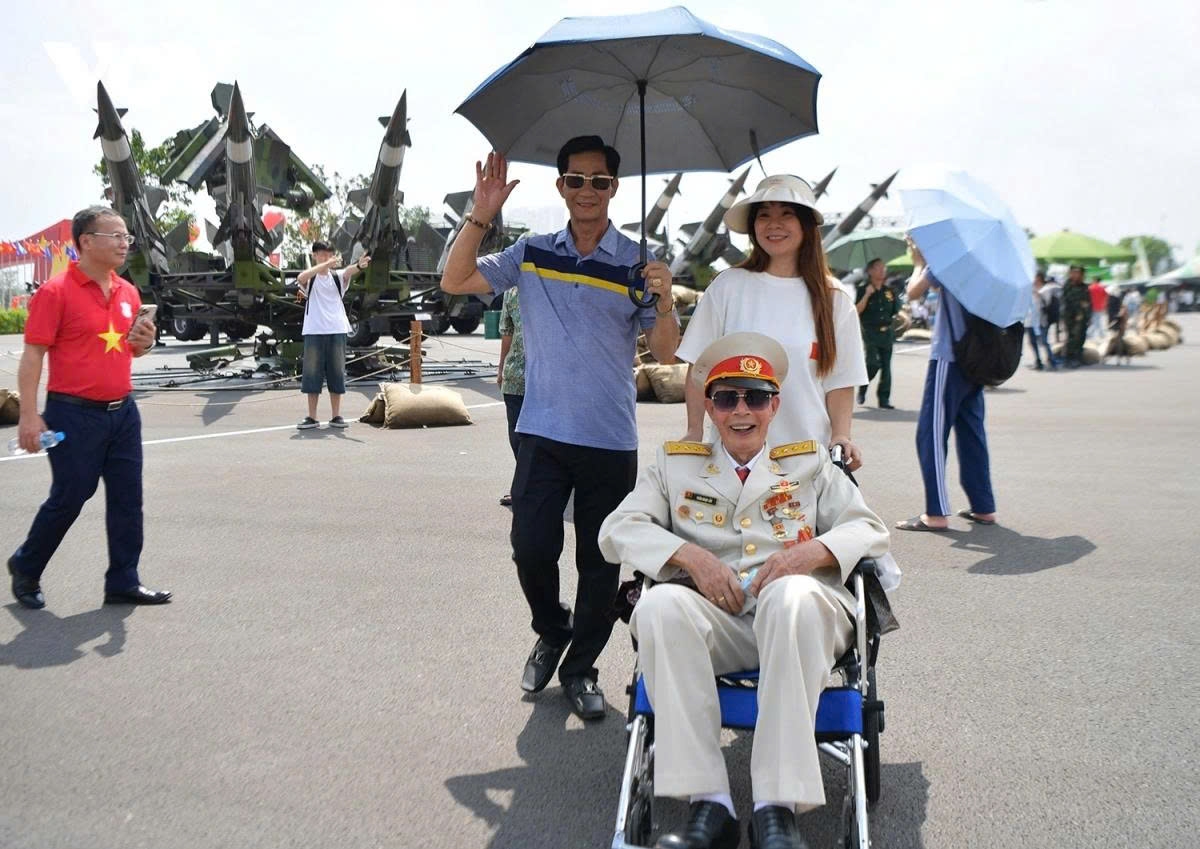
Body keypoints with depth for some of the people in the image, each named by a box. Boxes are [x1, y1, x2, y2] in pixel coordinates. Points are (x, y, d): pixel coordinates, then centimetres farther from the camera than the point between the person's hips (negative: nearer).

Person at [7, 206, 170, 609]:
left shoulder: (128, 292, 9)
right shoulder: (56, 291, -11)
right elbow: (33, 354, -12)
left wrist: (144, 342, -2)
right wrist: (29, 415, -18)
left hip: (123, 411, 7)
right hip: (75, 415, -6)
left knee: (127, 499, 7)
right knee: (68, 499, 3)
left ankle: (123, 582, 17)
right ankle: (25, 567, 27)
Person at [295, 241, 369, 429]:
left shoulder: (337, 277, 8)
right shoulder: (310, 277, 3)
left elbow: (348, 272, -15)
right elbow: (301, 278, -22)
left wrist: (358, 265, -39)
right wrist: (326, 264, -33)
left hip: (337, 331, 2)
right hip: (314, 331, -2)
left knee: (336, 373, 4)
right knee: (312, 373, 1)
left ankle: (336, 416, 10)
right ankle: (312, 417, 7)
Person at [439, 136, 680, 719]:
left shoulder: (636, 264, 0)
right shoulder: (531, 255, 6)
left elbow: (665, 352, -3)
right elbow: (455, 282, 0)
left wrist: (664, 303, -22)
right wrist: (480, 216, -10)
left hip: (611, 438, -1)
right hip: (542, 433, 1)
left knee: (600, 561, 6)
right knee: (531, 548, -2)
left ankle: (581, 667, 24)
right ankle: (552, 634, 28)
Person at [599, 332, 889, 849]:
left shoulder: (810, 465, 24)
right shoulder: (675, 465, 22)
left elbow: (871, 530, 13)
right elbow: (618, 529, 9)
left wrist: (810, 552, -8)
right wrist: (690, 556, -9)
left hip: (798, 613, 0)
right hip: (711, 617, 1)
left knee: (792, 597, -37)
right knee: (661, 603, -34)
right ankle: (708, 804, -33)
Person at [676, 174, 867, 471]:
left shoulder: (833, 299, 5)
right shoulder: (728, 286, 3)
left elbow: (840, 383, 7)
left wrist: (840, 436, -8)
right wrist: (694, 431, -4)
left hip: (808, 453, 1)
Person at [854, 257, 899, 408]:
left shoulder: (889, 290, 11)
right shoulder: (863, 289, -2)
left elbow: (896, 310, 21)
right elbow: (857, 310, -12)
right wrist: (867, 295, -18)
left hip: (887, 333, 4)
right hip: (870, 333, -4)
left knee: (886, 367, 2)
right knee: (873, 363, -17)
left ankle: (884, 400, 8)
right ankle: (862, 387, 11)